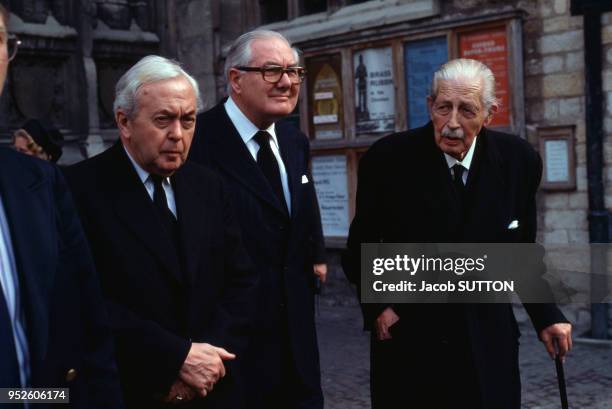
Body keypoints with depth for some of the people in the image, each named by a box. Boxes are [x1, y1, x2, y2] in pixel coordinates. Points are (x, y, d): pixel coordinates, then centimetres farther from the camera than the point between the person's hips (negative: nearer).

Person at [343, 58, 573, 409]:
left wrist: (546, 315, 1)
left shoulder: (519, 159, -5)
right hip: (409, 339, -1)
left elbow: (521, 249, 7)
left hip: (490, 340, 2)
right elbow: (362, 246, 1)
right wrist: (377, 305, -8)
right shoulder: (388, 159, -11)